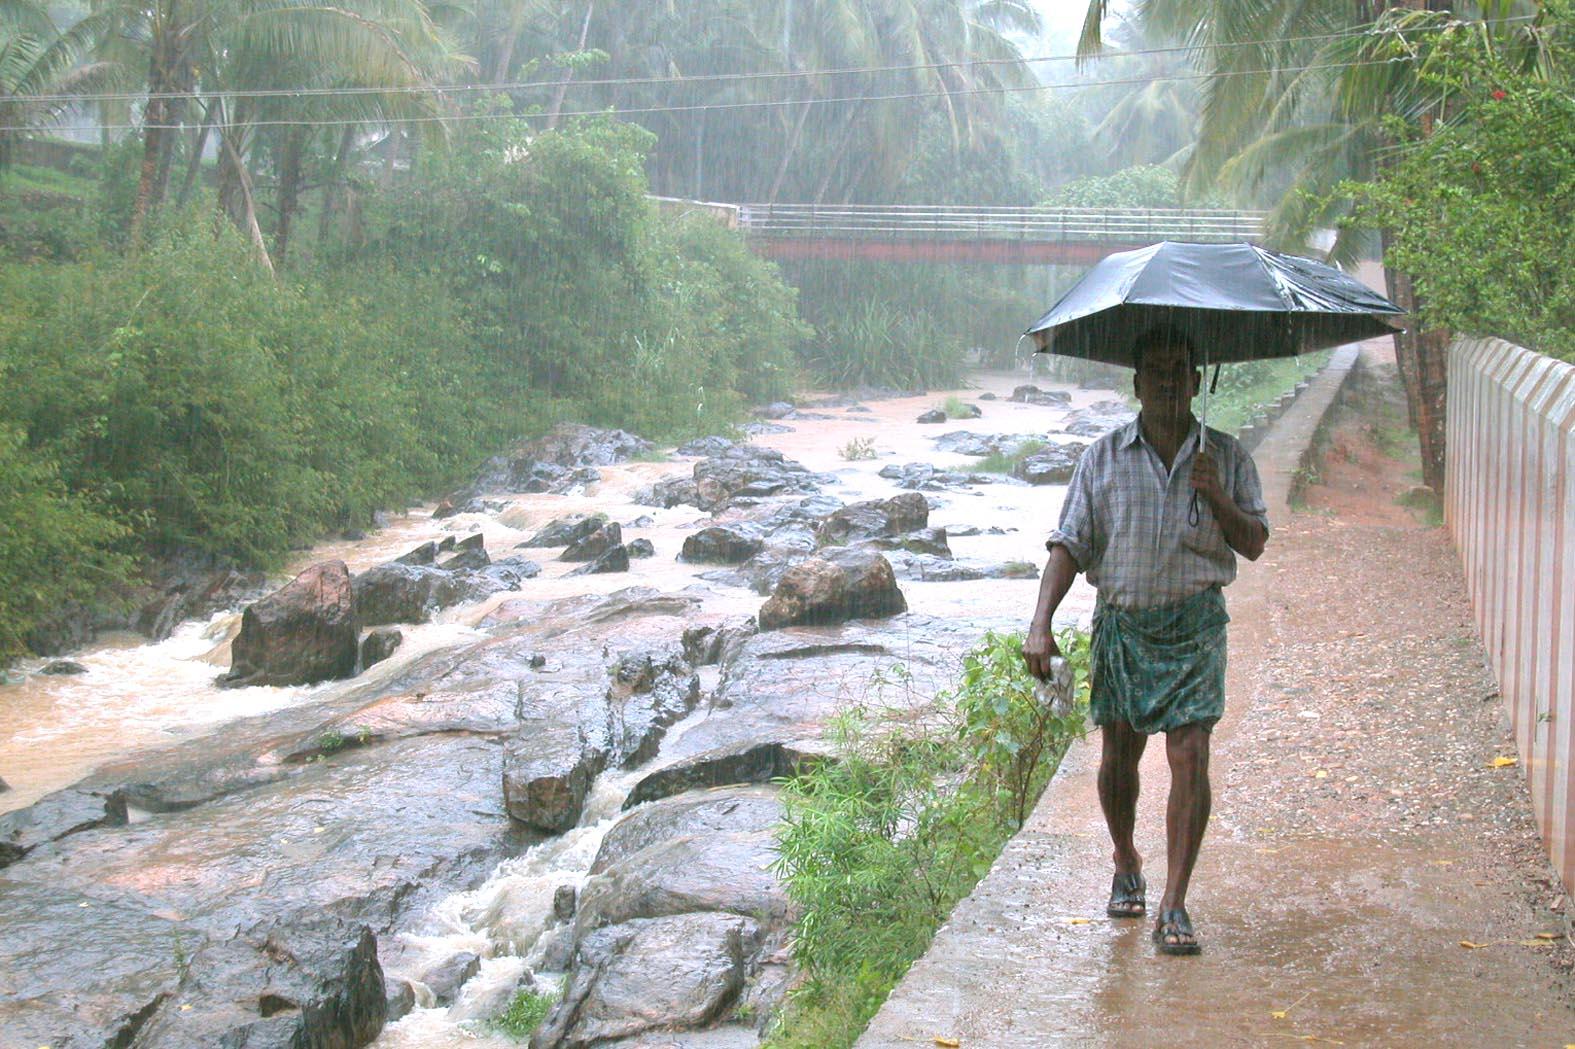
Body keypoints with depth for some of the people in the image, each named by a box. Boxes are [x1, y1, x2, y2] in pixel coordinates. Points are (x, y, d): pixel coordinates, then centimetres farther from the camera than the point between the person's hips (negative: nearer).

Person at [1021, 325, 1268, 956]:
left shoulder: (1226, 457, 6)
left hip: (1193, 624, -1)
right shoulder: (1104, 457, 4)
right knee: (1118, 754, 9)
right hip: (1120, 621, 1)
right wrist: (1040, 624, -9)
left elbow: (1254, 544, 8)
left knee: (1190, 757, -10)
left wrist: (1217, 498, -12)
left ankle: (1173, 908, -5)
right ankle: (1126, 865, 35)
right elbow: (1069, 544, 1)